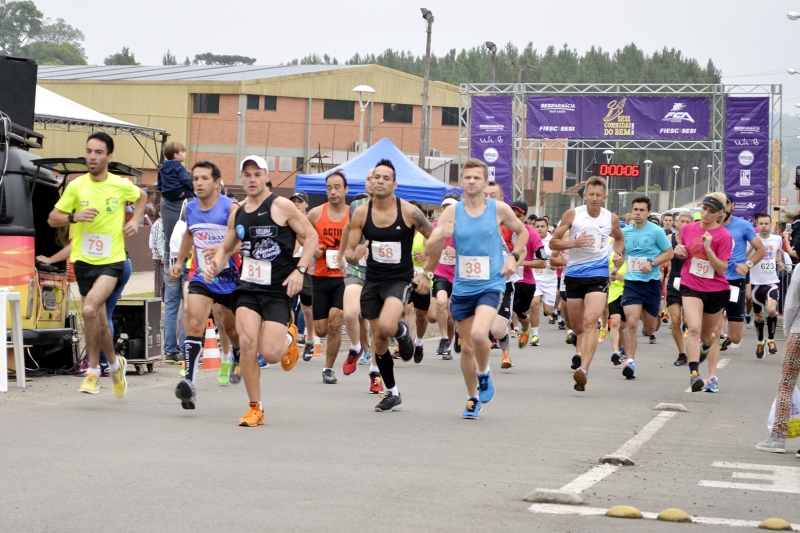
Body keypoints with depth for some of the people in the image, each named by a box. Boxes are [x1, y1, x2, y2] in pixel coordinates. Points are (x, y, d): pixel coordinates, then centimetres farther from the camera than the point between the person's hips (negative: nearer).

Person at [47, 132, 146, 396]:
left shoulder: (122, 185, -4)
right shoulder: (76, 186, -3)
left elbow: (142, 196, 19)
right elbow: (52, 219, 1)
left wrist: (135, 221, 4)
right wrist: (74, 217, -18)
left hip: (112, 260, -3)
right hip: (84, 261, 3)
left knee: (90, 309, -24)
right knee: (100, 322, 9)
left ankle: (93, 370, -10)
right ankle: (114, 363, 35)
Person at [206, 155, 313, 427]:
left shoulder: (282, 206, -6)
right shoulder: (237, 214, 10)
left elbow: (311, 236, -4)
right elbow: (226, 247, 23)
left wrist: (300, 270, -15)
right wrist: (216, 264, 1)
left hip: (278, 291, -4)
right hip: (247, 286, 4)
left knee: (270, 354, -11)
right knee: (247, 342, -16)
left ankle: (289, 337, 28)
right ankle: (255, 408, -1)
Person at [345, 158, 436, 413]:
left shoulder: (409, 212, -13)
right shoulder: (361, 213, -5)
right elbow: (349, 251, -1)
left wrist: (426, 271, -8)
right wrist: (354, 256, -23)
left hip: (400, 279, -4)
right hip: (372, 280, 4)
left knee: (387, 326, -30)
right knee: (378, 340, 10)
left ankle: (403, 331, 8)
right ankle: (392, 394, 26)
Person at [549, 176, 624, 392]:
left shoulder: (612, 218, 3)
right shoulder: (572, 215, -2)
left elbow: (619, 238, 25)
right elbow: (553, 243, -2)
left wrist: (619, 254, 5)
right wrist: (574, 243, -19)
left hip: (598, 274, -1)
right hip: (574, 274, 1)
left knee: (591, 321, -20)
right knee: (577, 325, 12)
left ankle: (583, 369, -29)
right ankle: (581, 351, 45)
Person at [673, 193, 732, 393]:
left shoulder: (724, 236, -9)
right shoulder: (687, 229, 2)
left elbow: (722, 268, -14)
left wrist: (708, 248, -26)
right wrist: (679, 252, -4)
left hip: (716, 290, -1)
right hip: (691, 287, 1)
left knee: (707, 336, 13)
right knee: (694, 328, -22)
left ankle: (712, 377, 36)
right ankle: (694, 374, -28)